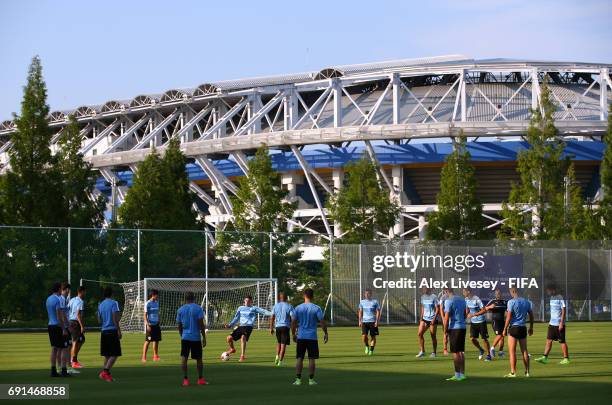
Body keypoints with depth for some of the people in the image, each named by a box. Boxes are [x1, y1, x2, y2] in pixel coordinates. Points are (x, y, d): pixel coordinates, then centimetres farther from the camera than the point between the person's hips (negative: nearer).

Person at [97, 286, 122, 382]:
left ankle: (106, 374, 11)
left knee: (107, 355, 13)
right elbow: (115, 318, -15)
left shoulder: (100, 305, 14)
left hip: (104, 331, 7)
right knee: (115, 354, -6)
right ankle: (105, 372, -20)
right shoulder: (114, 303, -6)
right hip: (113, 331, -7)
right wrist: (119, 330, -13)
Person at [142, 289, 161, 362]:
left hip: (156, 324, 7)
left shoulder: (157, 303, 11)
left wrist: (159, 323, 14)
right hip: (150, 324, -7)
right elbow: (145, 315, -10)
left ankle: (155, 356, 14)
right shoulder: (148, 303, -9)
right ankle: (144, 357, -1)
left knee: (156, 340, 6)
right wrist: (147, 324, -18)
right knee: (147, 341, -5)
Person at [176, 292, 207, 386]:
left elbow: (179, 326, 9)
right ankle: (200, 379, 17)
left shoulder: (180, 310, 5)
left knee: (184, 358, -1)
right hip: (196, 337, -1)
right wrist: (204, 338, -3)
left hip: (185, 337, 1)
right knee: (198, 359, 11)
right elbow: (201, 325, -8)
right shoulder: (198, 308, -4)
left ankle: (185, 379, -9)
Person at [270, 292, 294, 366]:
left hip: (277, 326, 3)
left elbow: (272, 318, 4)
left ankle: (277, 356, 9)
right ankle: (280, 361, -4)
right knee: (283, 345, -1)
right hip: (286, 327, -3)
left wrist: (271, 328, 9)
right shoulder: (289, 306, -1)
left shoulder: (276, 306, 7)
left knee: (278, 342, 24)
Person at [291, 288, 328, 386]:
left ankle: (298, 379, 2)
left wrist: (293, 334, 14)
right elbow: (322, 322, -7)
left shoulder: (298, 308, 1)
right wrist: (325, 334, 4)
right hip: (312, 337, -1)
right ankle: (311, 380, 5)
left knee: (299, 358, 6)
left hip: (301, 337, 1)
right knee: (312, 359, 5)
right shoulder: (316, 308, -5)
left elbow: (293, 322, 3)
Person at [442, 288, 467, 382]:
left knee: (455, 352, -3)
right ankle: (462, 374, 14)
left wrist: (445, 331, -7)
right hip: (463, 327, 7)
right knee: (461, 352, 12)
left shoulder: (448, 301, -10)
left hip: (454, 328, -7)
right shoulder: (462, 300, 12)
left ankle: (457, 375, -3)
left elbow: (446, 317, -12)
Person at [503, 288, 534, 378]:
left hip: (513, 327, -5)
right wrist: (531, 328, 24)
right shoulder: (526, 302, 8)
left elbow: (508, 317, -12)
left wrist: (505, 329, -6)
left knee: (512, 351, -2)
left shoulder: (511, 302, -10)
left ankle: (513, 372, -5)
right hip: (523, 328, 5)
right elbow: (531, 315, 14)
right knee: (524, 351, 10)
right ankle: (527, 372, 11)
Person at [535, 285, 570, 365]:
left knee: (562, 341, -1)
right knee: (549, 340, 4)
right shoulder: (552, 298, 11)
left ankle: (566, 358, 7)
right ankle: (545, 358, 4)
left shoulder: (560, 298, -14)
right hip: (552, 323, 8)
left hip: (559, 324, -8)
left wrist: (561, 323, -19)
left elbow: (564, 310, -16)